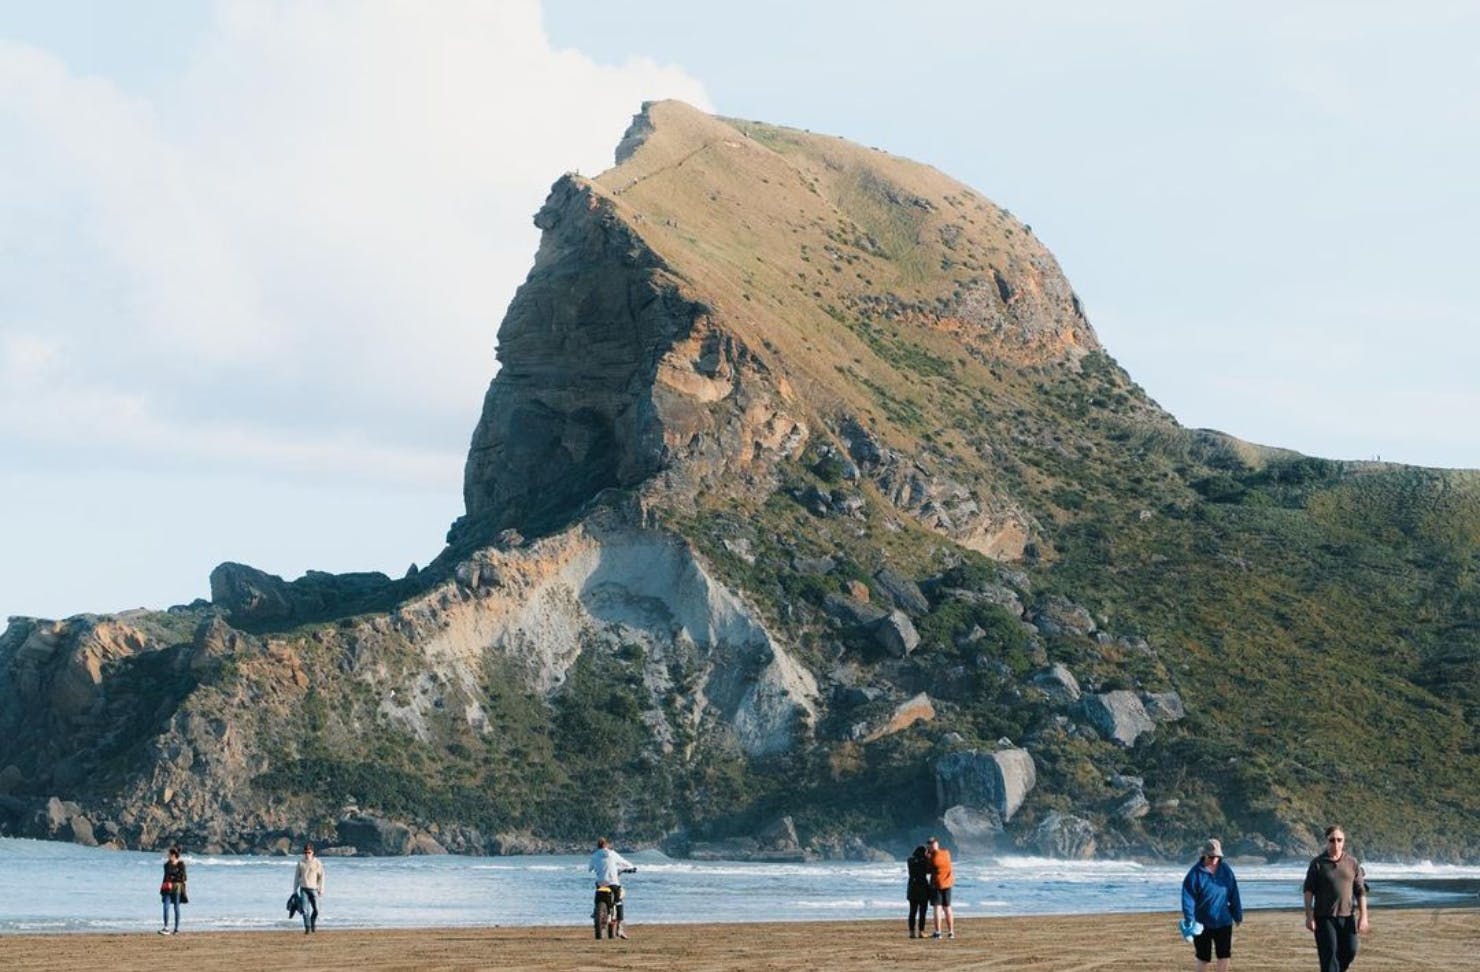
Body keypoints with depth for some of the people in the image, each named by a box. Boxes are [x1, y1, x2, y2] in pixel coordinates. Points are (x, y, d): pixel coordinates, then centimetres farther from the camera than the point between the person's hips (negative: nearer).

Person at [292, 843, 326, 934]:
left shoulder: (317, 863, 0)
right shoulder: (301, 863, 5)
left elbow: (321, 877, 2)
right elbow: (296, 877, 11)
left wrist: (321, 890, -3)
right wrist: (295, 891, 10)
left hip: (313, 889, -1)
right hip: (303, 889, 1)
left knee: (316, 910, -1)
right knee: (305, 909, -9)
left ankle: (314, 925, 23)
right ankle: (307, 927, -7)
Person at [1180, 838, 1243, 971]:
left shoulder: (1226, 871, 1)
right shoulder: (1195, 874, -11)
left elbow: (1234, 895, 8)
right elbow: (1188, 899, -14)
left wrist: (1238, 915, 10)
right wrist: (1189, 922, -22)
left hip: (1223, 922, 3)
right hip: (1203, 924, -3)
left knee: (1225, 955, 0)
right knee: (1203, 958, 7)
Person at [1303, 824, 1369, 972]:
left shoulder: (1352, 863, 6)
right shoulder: (1317, 863, 0)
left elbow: (1361, 892, 7)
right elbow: (1308, 891, -2)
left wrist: (1363, 917, 1)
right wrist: (1309, 916, -9)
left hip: (1347, 916, 3)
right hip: (1325, 917, -3)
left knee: (1349, 951, 1)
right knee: (1329, 954, -7)